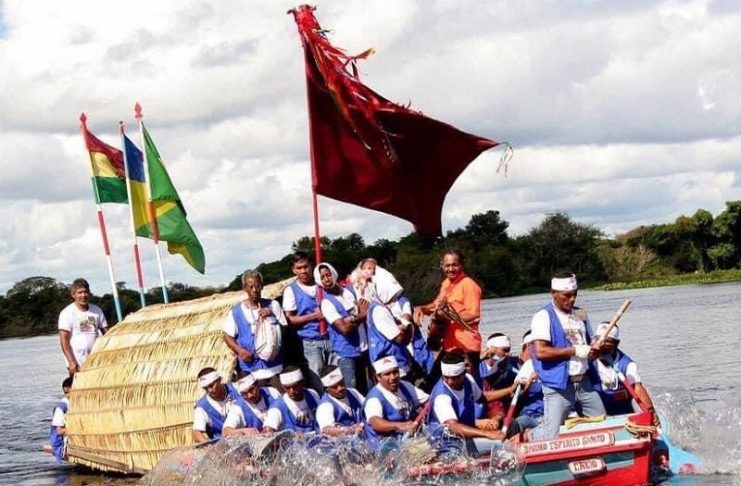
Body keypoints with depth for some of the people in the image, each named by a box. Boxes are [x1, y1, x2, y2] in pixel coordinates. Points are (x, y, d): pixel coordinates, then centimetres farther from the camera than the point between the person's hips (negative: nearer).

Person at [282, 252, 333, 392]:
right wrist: (313, 316, -11)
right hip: (311, 342, -3)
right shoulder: (291, 290, 2)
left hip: (332, 338, 3)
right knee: (318, 383, -6)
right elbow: (290, 320, -3)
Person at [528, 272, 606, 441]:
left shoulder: (580, 315, 14)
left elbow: (589, 343, 25)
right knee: (551, 434, -9)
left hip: (584, 382, 7)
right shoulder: (544, 317, -9)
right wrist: (575, 351, -19)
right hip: (558, 385, -7)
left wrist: (595, 350, -1)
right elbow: (540, 351, -19)